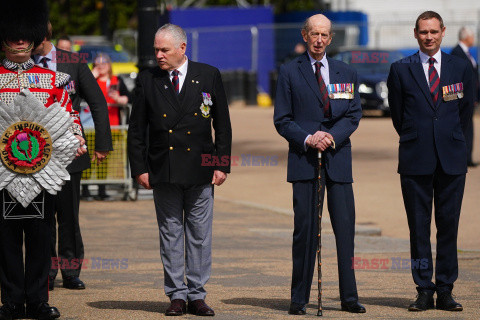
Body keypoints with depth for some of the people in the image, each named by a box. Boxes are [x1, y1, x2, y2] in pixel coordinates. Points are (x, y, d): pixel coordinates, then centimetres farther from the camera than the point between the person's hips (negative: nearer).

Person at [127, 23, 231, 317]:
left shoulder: (209, 76, 3)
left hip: (200, 171, 0)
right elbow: (136, 130, 7)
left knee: (200, 236, 3)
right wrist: (140, 168, -1)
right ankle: (177, 295, 10)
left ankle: (197, 295, 9)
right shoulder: (147, 80, 4)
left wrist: (222, 165, 0)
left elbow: (223, 125, 6)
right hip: (163, 172, 1)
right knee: (170, 235, 4)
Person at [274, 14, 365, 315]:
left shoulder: (346, 73, 13)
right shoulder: (290, 72, 6)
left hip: (338, 157, 2)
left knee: (345, 227, -1)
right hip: (304, 160, -2)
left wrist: (332, 137, -11)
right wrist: (307, 139, -13)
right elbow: (282, 120, 3)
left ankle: (349, 296, 4)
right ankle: (300, 298, 4)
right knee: (305, 229, -3)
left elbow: (354, 115, 7)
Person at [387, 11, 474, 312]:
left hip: (452, 160, 1)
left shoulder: (460, 68, 8)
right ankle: (424, 291, 7)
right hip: (416, 161, -1)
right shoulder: (401, 70, 4)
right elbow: (398, 114, 12)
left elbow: (466, 110, 15)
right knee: (419, 227, 1)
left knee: (449, 225, 2)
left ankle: (445, 291, 8)